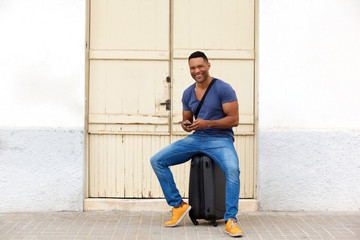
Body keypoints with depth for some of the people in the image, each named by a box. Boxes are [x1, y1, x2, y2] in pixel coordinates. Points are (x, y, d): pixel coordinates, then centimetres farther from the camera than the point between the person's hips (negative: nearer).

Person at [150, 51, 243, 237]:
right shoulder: (188, 94, 10)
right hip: (196, 138, 6)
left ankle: (230, 220, -28)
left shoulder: (223, 89, -9)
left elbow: (234, 119, -12)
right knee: (157, 161, -8)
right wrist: (185, 125, -6)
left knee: (232, 169, -37)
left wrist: (207, 123, -22)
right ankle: (178, 206, 0)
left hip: (220, 139, -6)